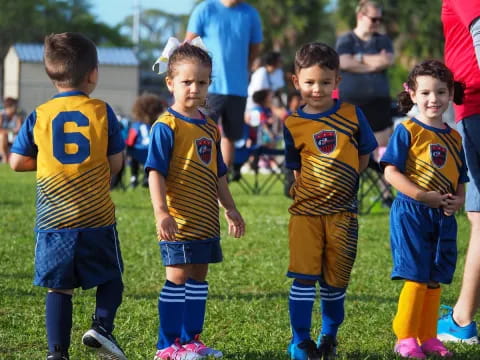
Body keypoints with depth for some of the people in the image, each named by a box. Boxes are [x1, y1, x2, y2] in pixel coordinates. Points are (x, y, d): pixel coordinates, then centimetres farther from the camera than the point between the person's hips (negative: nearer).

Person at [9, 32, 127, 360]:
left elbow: (17, 162, 4)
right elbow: (116, 163, 1)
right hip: (97, 216, -1)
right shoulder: (102, 112, -3)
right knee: (111, 278, 16)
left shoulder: (39, 116, 1)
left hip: (53, 219, 1)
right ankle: (102, 325, -5)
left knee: (59, 287, 8)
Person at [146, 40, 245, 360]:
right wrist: (161, 212, -25)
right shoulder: (167, 127, -11)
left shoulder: (210, 128, 12)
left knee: (198, 276, 12)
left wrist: (231, 209, 21)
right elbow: (156, 172, -16)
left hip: (206, 219, 8)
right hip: (179, 221, -7)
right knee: (178, 276, -5)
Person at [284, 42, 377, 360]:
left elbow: (364, 157, 8)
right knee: (304, 277, -6)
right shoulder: (293, 125, -1)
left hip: (343, 211, 1)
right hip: (306, 210, -1)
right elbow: (294, 169, 6)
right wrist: (305, 186, -9)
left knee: (336, 279, 8)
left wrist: (343, 181, -3)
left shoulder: (352, 115, 1)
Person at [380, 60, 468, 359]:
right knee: (416, 278, -7)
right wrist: (423, 196, -20)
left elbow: (461, 179, 18)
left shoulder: (454, 138, 11)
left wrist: (459, 200, -4)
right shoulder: (408, 131, -7)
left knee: (435, 279, 10)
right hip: (411, 213, -6)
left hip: (443, 217, 6)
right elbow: (391, 172, -12)